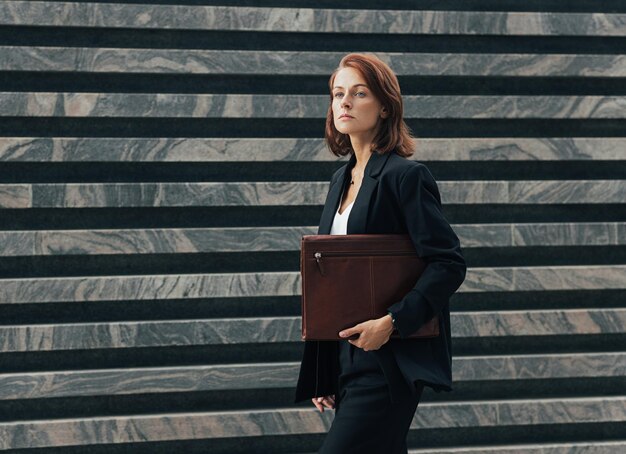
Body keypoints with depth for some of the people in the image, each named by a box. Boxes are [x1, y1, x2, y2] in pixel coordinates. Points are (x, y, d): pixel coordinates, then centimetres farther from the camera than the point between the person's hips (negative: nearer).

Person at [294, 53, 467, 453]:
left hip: (389, 364, -8)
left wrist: (392, 323, -23)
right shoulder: (342, 180, 15)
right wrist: (320, 375, 16)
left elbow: (449, 265, -15)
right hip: (348, 359, 8)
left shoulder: (405, 176, -10)